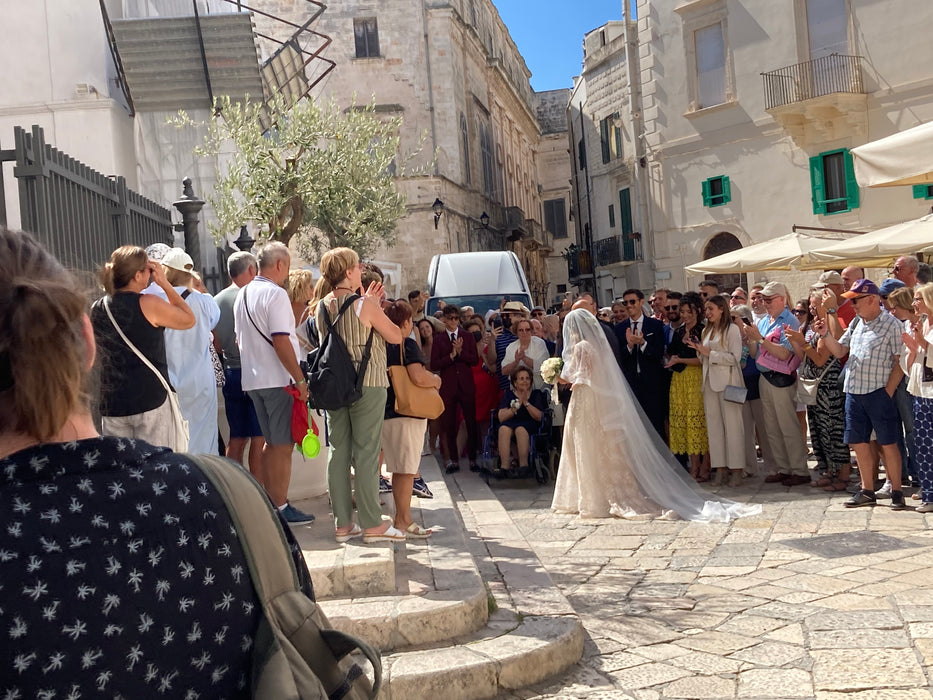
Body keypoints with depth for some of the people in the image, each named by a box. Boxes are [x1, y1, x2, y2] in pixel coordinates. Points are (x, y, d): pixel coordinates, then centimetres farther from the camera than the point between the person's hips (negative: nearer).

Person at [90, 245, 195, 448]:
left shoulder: (97, 309, 5)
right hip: (151, 400, -5)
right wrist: (164, 283, 6)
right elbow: (189, 320, 3)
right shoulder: (149, 304, -11)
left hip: (112, 405, 5)